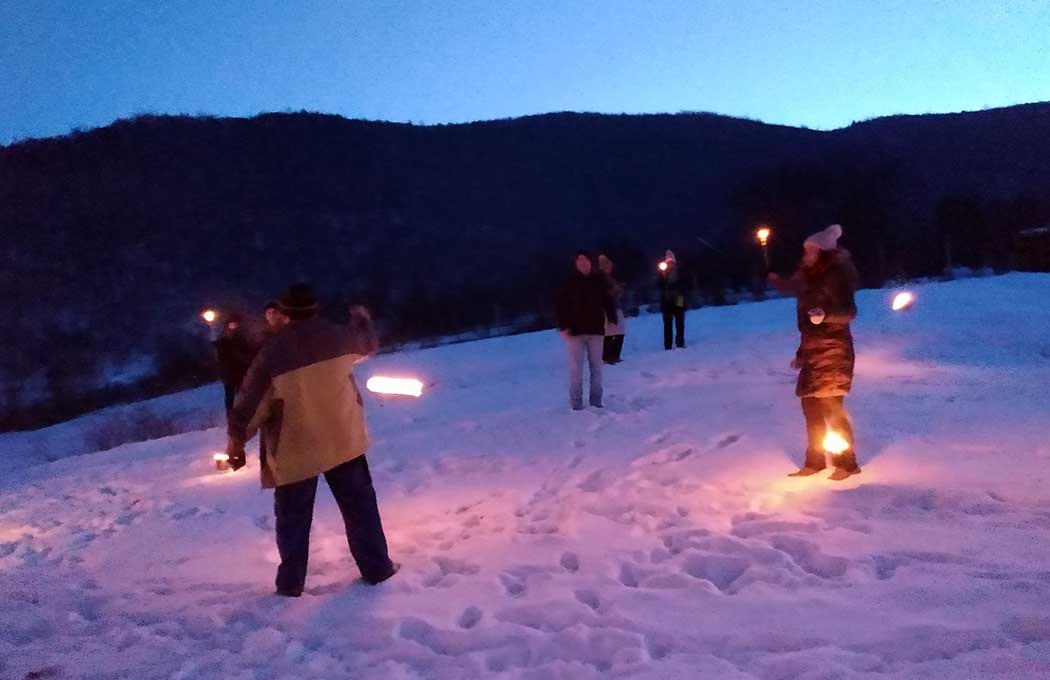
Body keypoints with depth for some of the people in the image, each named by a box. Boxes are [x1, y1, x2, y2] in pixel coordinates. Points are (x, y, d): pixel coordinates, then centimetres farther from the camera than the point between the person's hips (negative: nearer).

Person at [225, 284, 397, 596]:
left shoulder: (273, 352, -13)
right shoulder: (338, 336, -6)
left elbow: (250, 399, -8)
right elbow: (368, 344, 17)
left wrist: (237, 439, 4)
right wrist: (361, 317, 36)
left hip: (295, 450, -2)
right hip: (342, 440, 2)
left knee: (293, 518, 12)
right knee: (360, 505, 13)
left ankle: (291, 582, 21)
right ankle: (377, 568, 19)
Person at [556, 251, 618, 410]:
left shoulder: (599, 280, 3)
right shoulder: (569, 282, -3)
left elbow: (608, 302, 8)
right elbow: (562, 305, -3)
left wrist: (612, 320, -1)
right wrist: (563, 326, -11)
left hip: (596, 329, 2)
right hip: (575, 330, -2)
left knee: (596, 366, 8)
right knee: (576, 367, 0)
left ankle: (596, 399, 18)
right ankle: (576, 401, 7)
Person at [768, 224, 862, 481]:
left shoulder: (837, 275, -12)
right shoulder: (810, 277, 12)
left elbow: (849, 312, -21)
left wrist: (825, 315, -41)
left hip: (833, 351, -8)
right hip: (813, 351, 8)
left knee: (831, 407, -7)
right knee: (811, 405, 10)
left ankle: (847, 463, 5)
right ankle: (815, 461, 20)